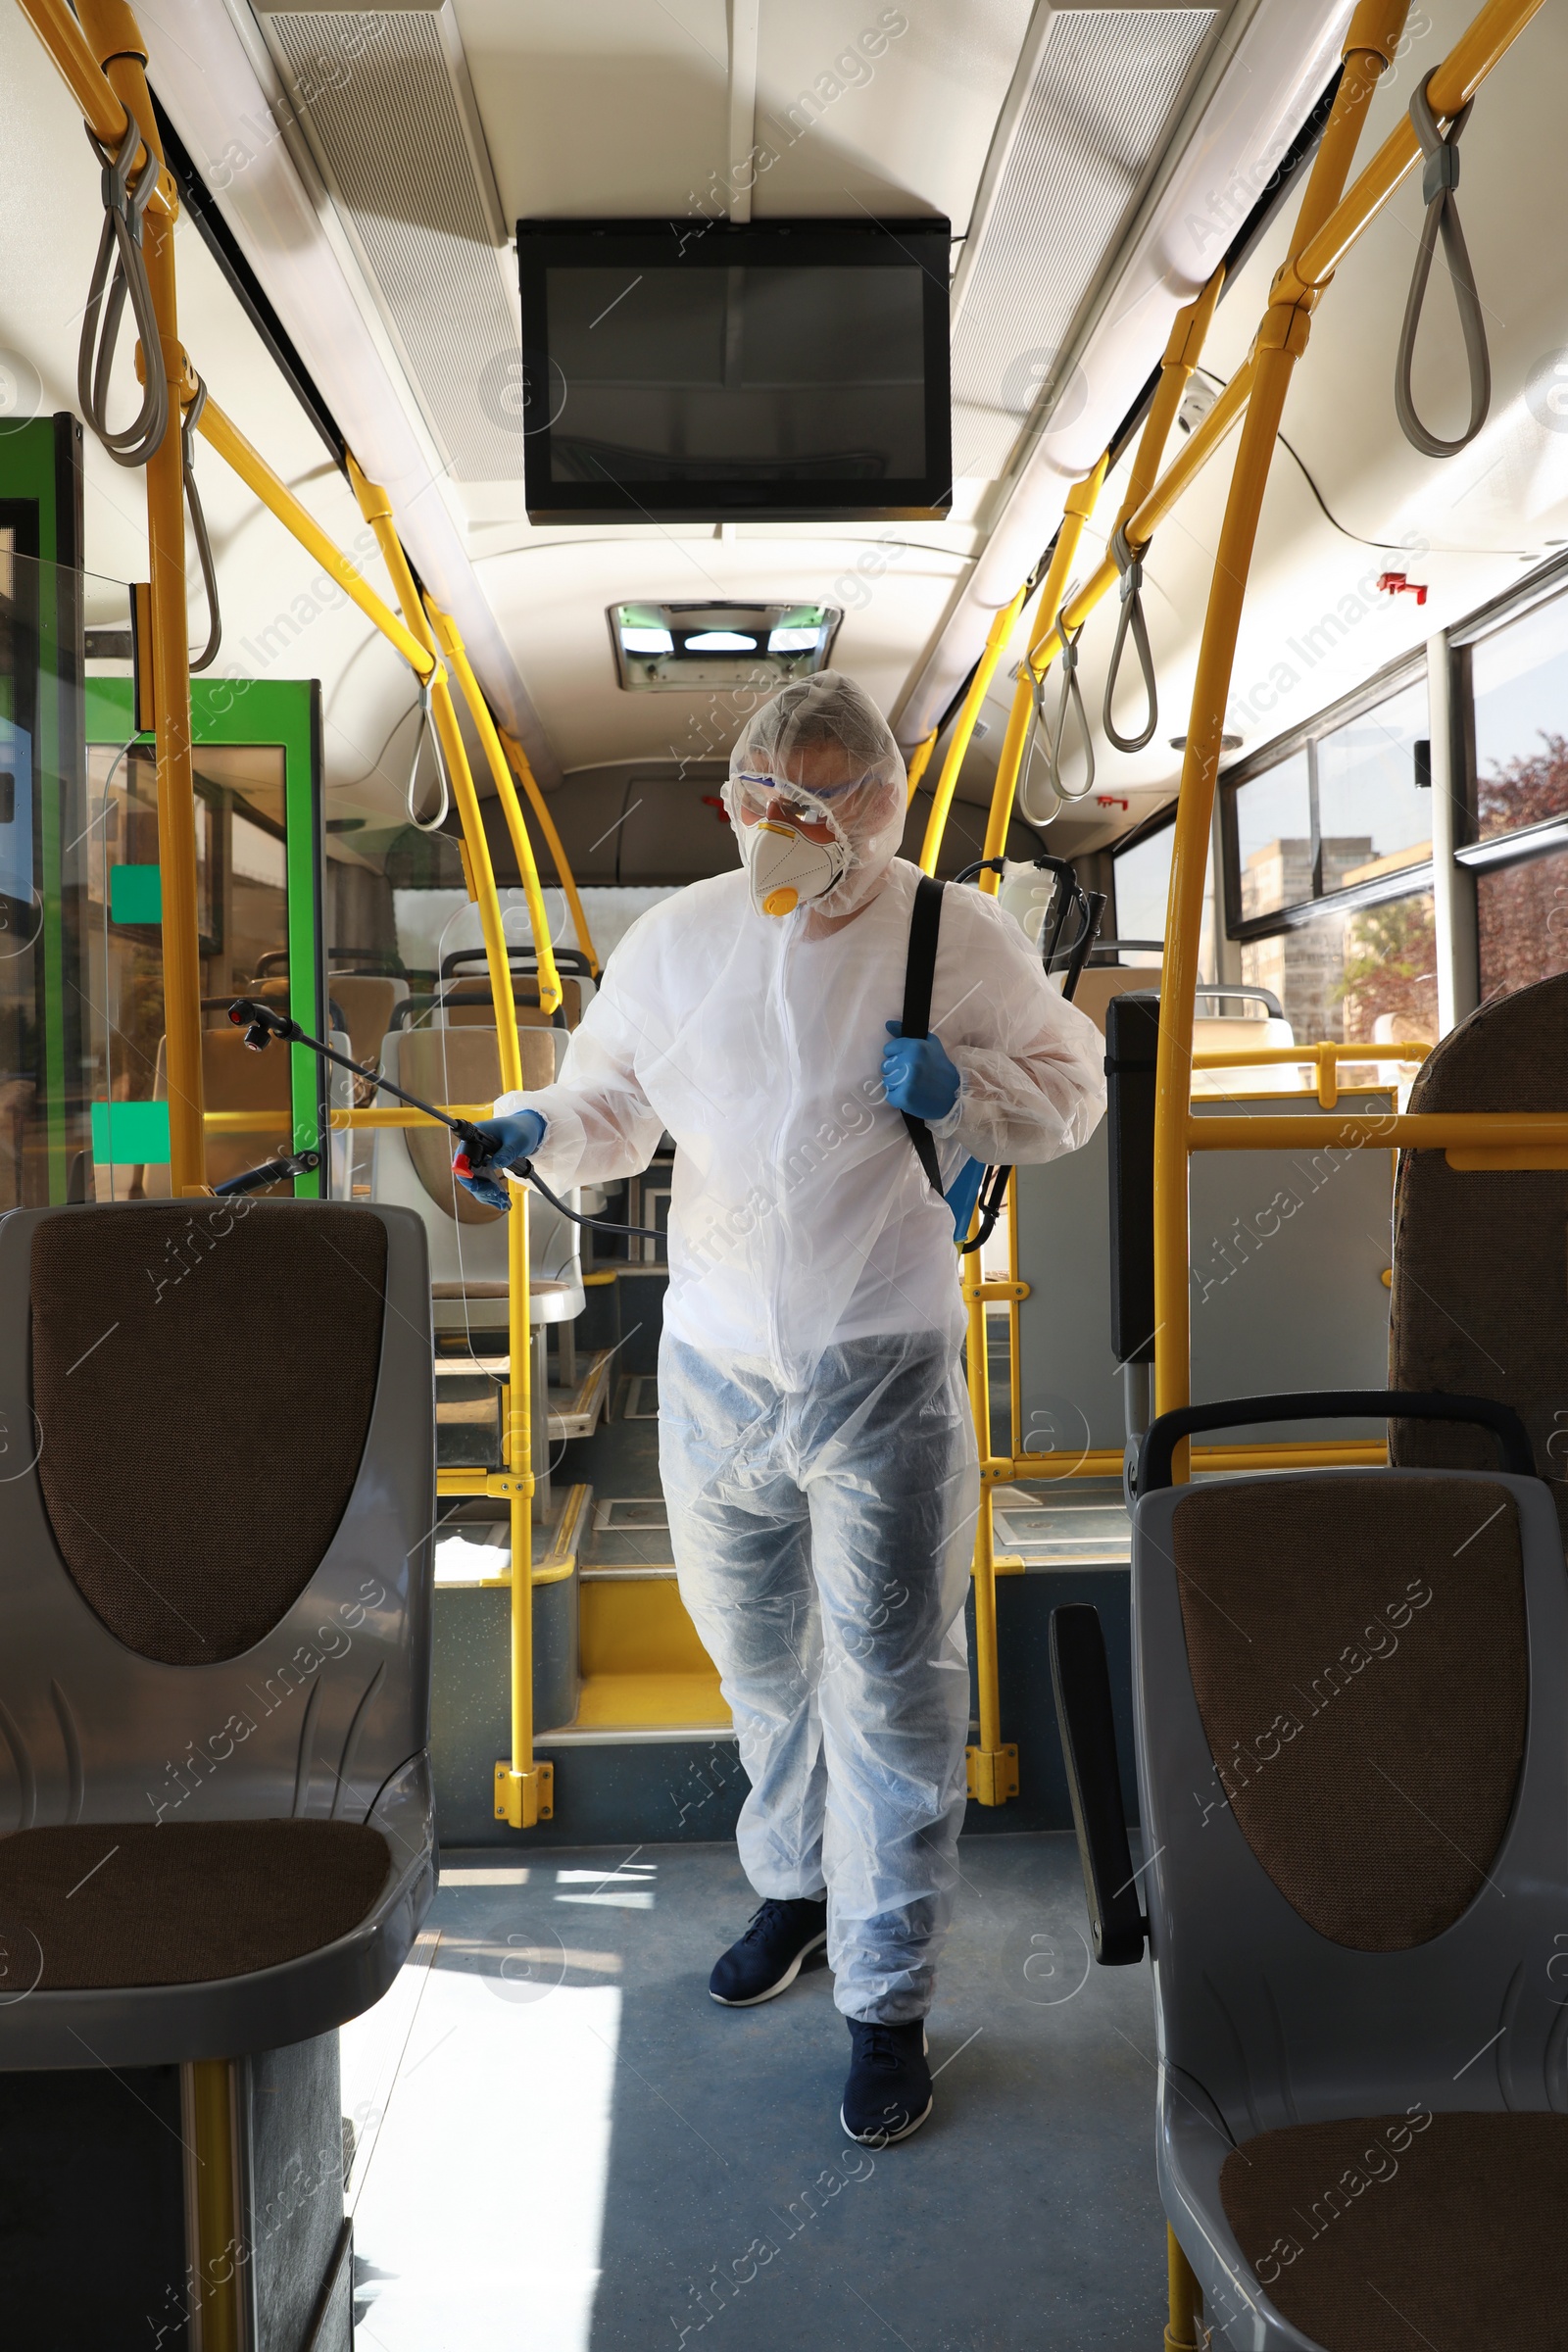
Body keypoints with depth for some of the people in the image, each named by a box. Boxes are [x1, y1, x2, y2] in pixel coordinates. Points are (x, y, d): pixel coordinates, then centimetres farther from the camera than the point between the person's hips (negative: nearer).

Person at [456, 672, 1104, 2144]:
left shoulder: (960, 940, -4)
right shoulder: (678, 937, 2)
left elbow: (1068, 1089, 6)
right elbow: (612, 1104, 11)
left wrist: (962, 1090, -14)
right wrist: (536, 1131, -11)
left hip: (884, 1376, -3)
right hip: (712, 1369, 4)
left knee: (888, 1682, 2)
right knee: (757, 1660, 20)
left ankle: (887, 1998, 19)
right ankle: (795, 1884, 46)